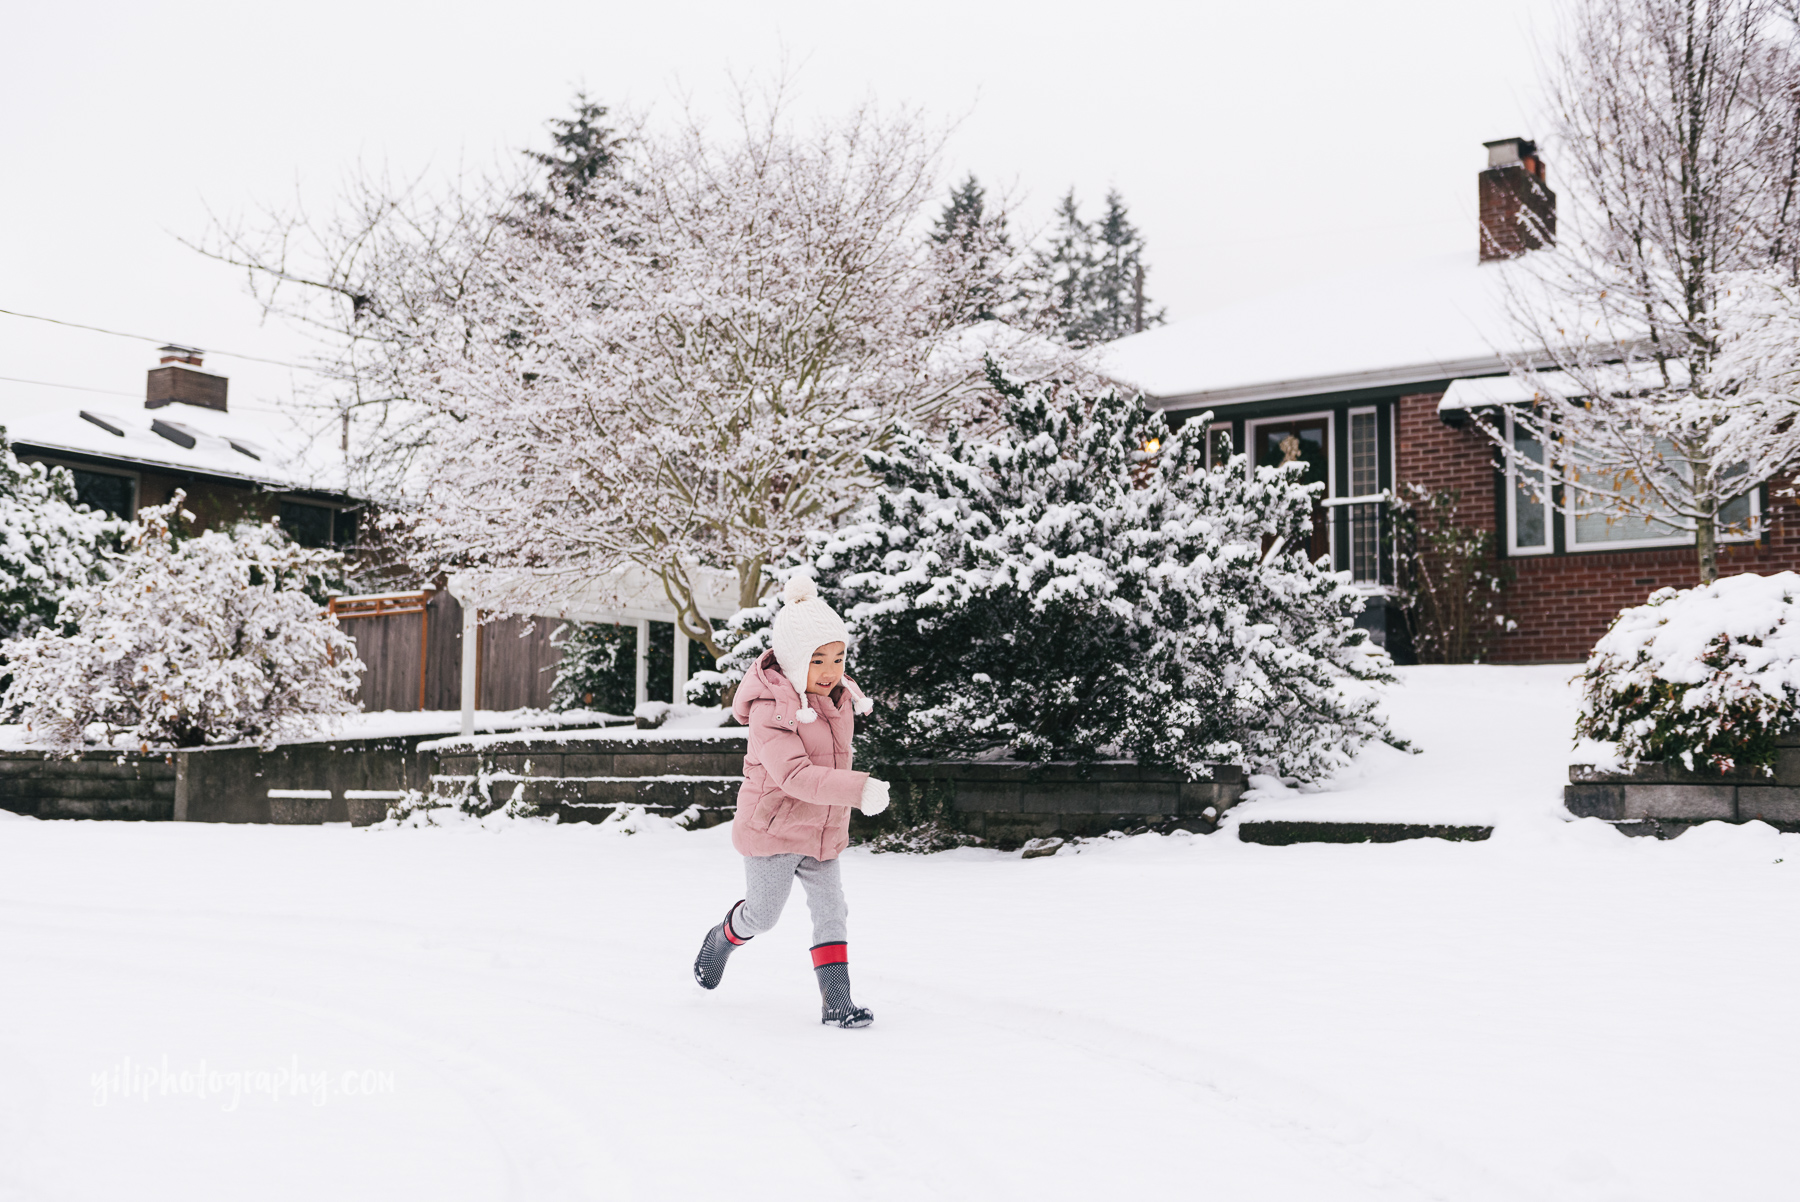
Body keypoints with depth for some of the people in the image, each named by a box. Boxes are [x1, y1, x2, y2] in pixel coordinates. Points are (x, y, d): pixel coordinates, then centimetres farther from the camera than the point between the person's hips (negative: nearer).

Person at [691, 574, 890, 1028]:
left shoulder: (838, 695, -1)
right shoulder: (770, 713, -25)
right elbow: (795, 776, -36)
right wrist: (858, 789, -43)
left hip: (822, 834, 6)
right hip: (772, 832, -6)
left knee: (831, 912, -2)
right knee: (762, 915, 9)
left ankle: (836, 1001, 0)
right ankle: (722, 939, 40)